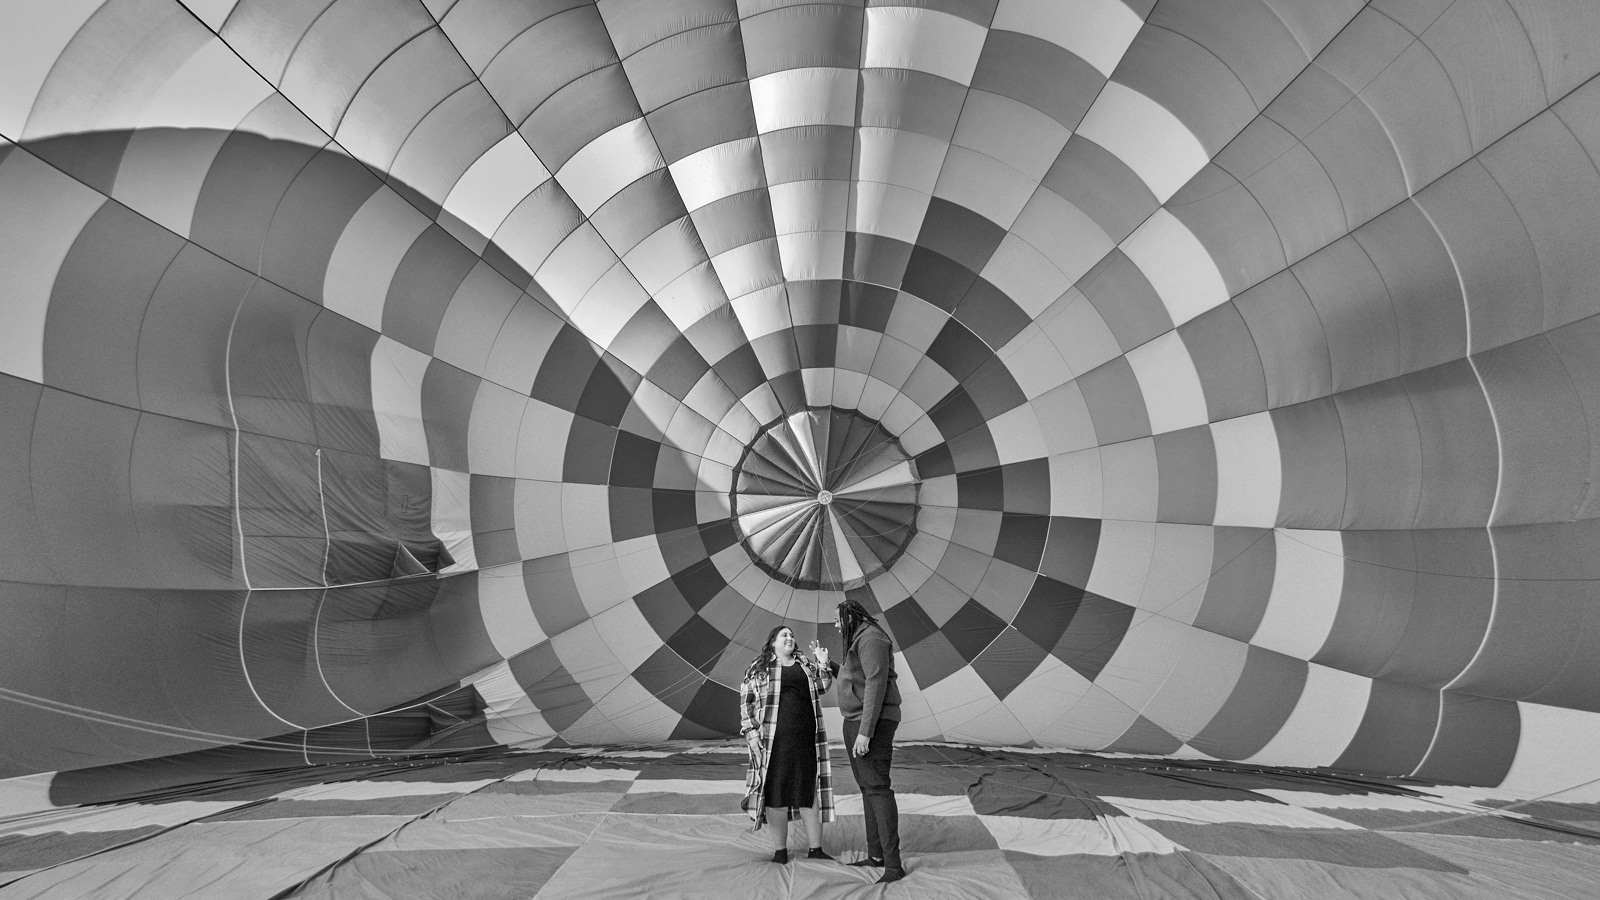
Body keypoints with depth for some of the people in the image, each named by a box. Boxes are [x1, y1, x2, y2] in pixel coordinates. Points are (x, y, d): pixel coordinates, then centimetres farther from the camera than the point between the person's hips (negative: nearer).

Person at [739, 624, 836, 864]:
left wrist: (823, 664, -2)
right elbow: (746, 703, 1)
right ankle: (780, 851, 12)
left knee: (809, 792, 6)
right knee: (776, 794, 1)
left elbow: (820, 688, 11)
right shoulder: (758, 669, 3)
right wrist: (751, 732, -9)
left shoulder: (805, 664, 15)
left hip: (805, 739, 4)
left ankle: (816, 849, 15)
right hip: (774, 740, -3)